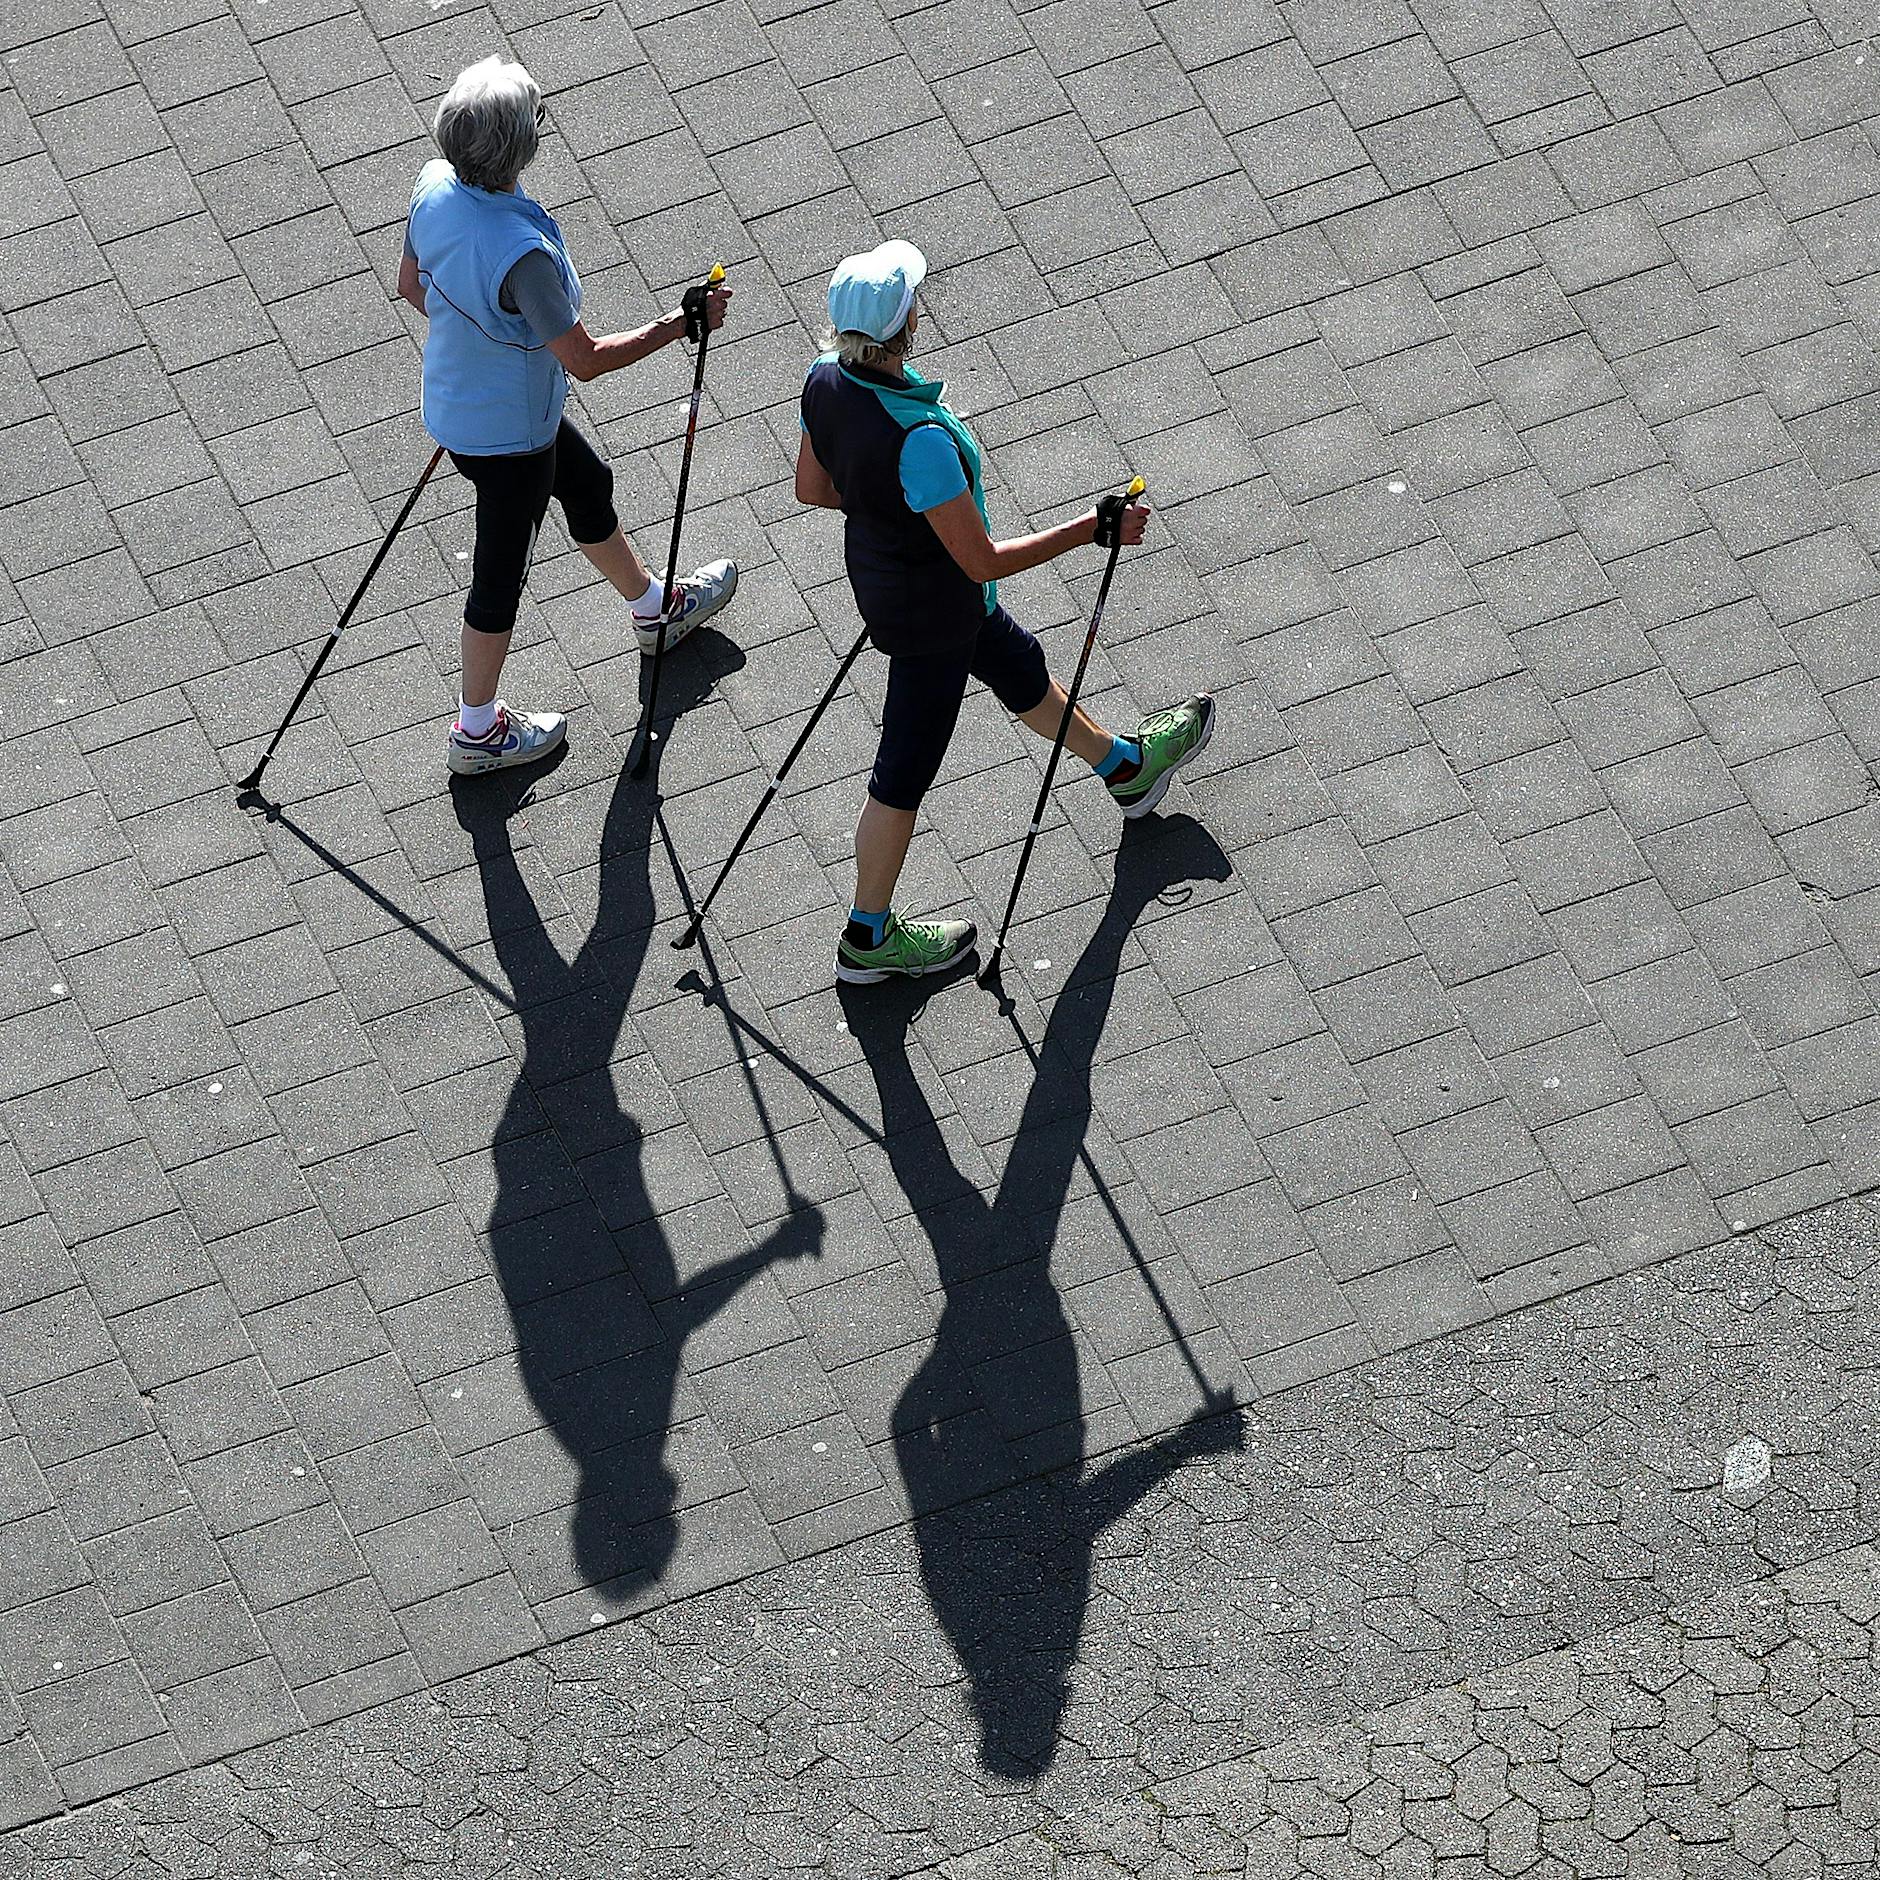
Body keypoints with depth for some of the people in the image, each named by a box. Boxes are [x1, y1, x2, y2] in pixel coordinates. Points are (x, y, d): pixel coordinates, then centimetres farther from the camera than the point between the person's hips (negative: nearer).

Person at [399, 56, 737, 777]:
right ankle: (478, 731, 34)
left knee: (588, 482, 30)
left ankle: (654, 608, 55)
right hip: (508, 433, -8)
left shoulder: (433, 186, -16)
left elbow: (412, 286, 3)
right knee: (501, 569, 14)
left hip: (455, 404, 8)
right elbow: (585, 359, -28)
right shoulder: (520, 251, -39)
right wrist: (679, 326, -17)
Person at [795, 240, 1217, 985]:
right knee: (905, 769, 13)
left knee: (1017, 664, 31)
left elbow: (812, 488, 1)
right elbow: (983, 561, -31)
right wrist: (1090, 529, -21)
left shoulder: (826, 382, -16)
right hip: (931, 608, -8)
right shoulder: (919, 440, -40)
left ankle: (1125, 764, 57)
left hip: (874, 564, 8)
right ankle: (868, 938, 34)